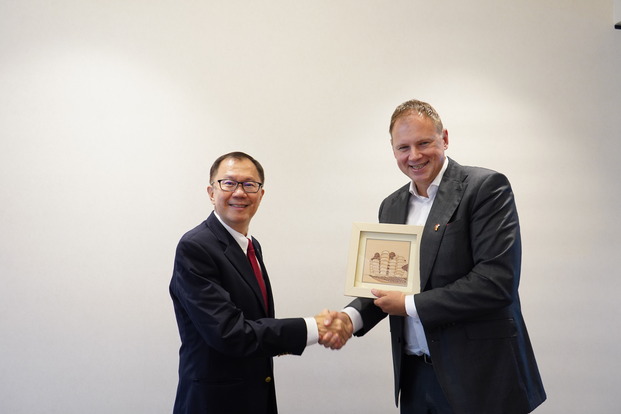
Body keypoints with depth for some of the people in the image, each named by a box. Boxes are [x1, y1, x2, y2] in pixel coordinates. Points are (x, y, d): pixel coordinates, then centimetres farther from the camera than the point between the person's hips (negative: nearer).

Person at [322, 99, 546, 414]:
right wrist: (352, 316, -6)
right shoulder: (391, 206, 9)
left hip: (478, 376, -5)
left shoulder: (486, 187, -11)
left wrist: (410, 305, -15)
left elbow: (497, 282, -20)